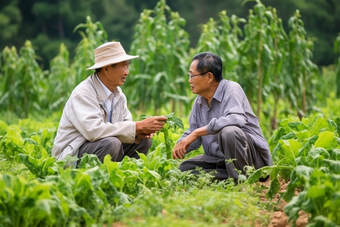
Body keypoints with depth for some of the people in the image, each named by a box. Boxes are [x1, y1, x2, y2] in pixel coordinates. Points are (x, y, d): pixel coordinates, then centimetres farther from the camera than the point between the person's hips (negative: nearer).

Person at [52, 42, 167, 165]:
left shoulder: (118, 93, 7)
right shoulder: (83, 93, -20)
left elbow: (126, 124, 8)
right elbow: (92, 129, -33)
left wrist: (139, 133, -18)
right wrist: (137, 127, -31)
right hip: (71, 154, -8)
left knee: (144, 140, -2)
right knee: (111, 143, -33)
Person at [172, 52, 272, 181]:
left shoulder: (231, 89, -15)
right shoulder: (199, 102, 9)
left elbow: (236, 119, -34)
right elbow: (192, 133, 14)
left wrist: (197, 132, -32)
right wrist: (180, 146, -11)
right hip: (218, 158, 8)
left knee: (228, 131, -36)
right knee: (184, 168, -6)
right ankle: (231, 177, -13)